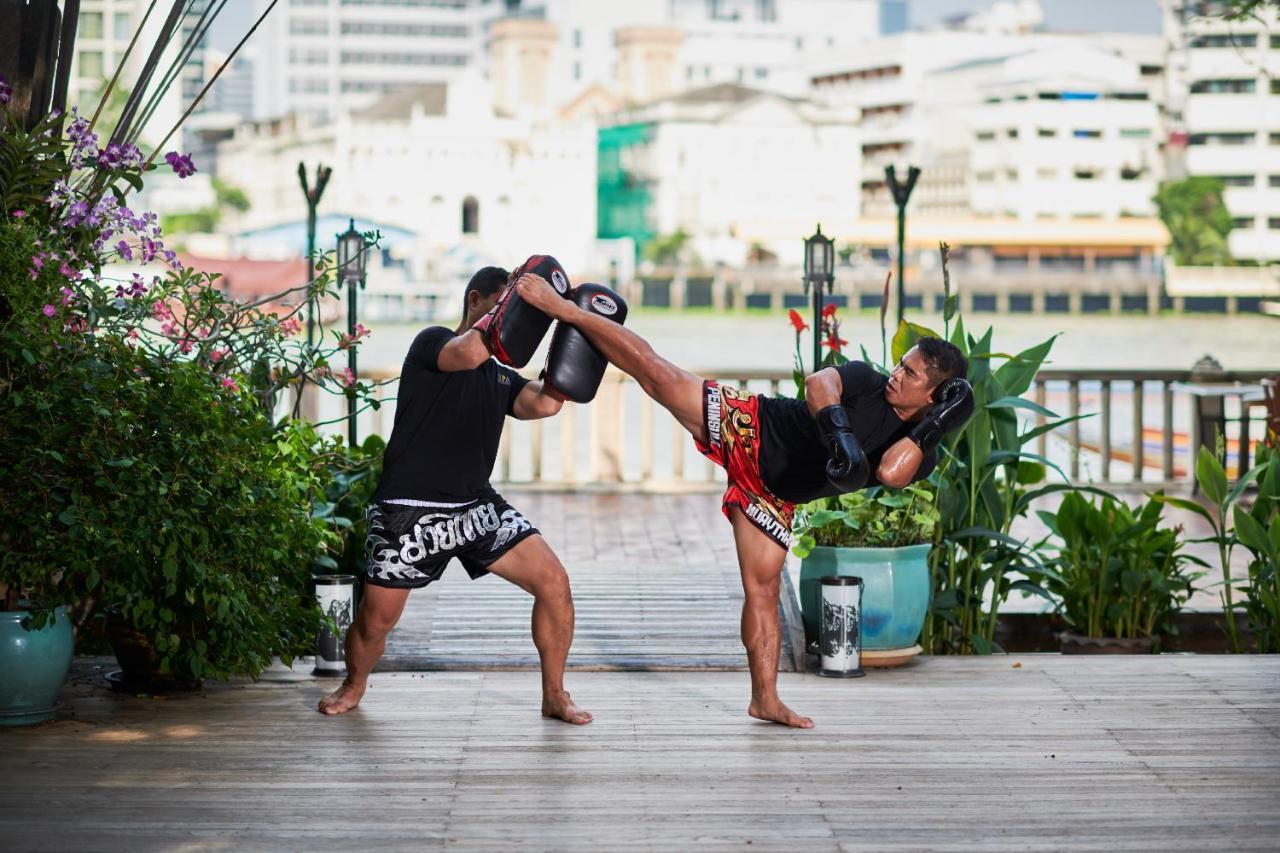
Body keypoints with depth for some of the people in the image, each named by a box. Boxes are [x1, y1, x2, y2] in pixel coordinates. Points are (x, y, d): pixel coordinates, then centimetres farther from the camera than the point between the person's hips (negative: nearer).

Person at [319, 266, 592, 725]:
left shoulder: (501, 377, 17)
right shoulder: (432, 342, -1)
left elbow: (545, 403, -2)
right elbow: (467, 352, -25)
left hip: (477, 506, 5)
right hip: (412, 510, -5)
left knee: (553, 582, -10)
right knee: (376, 619, -2)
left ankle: (555, 696, 6)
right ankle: (354, 685, 32)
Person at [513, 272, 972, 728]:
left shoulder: (919, 454, -6)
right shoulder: (867, 380, -9)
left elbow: (890, 472, -29)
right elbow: (818, 382, -28)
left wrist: (936, 425, -31)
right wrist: (839, 431, -43)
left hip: (772, 496, 2)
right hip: (746, 426, -2)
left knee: (764, 588, 2)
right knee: (654, 370, -16)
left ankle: (765, 699, 12)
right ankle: (565, 310, -7)